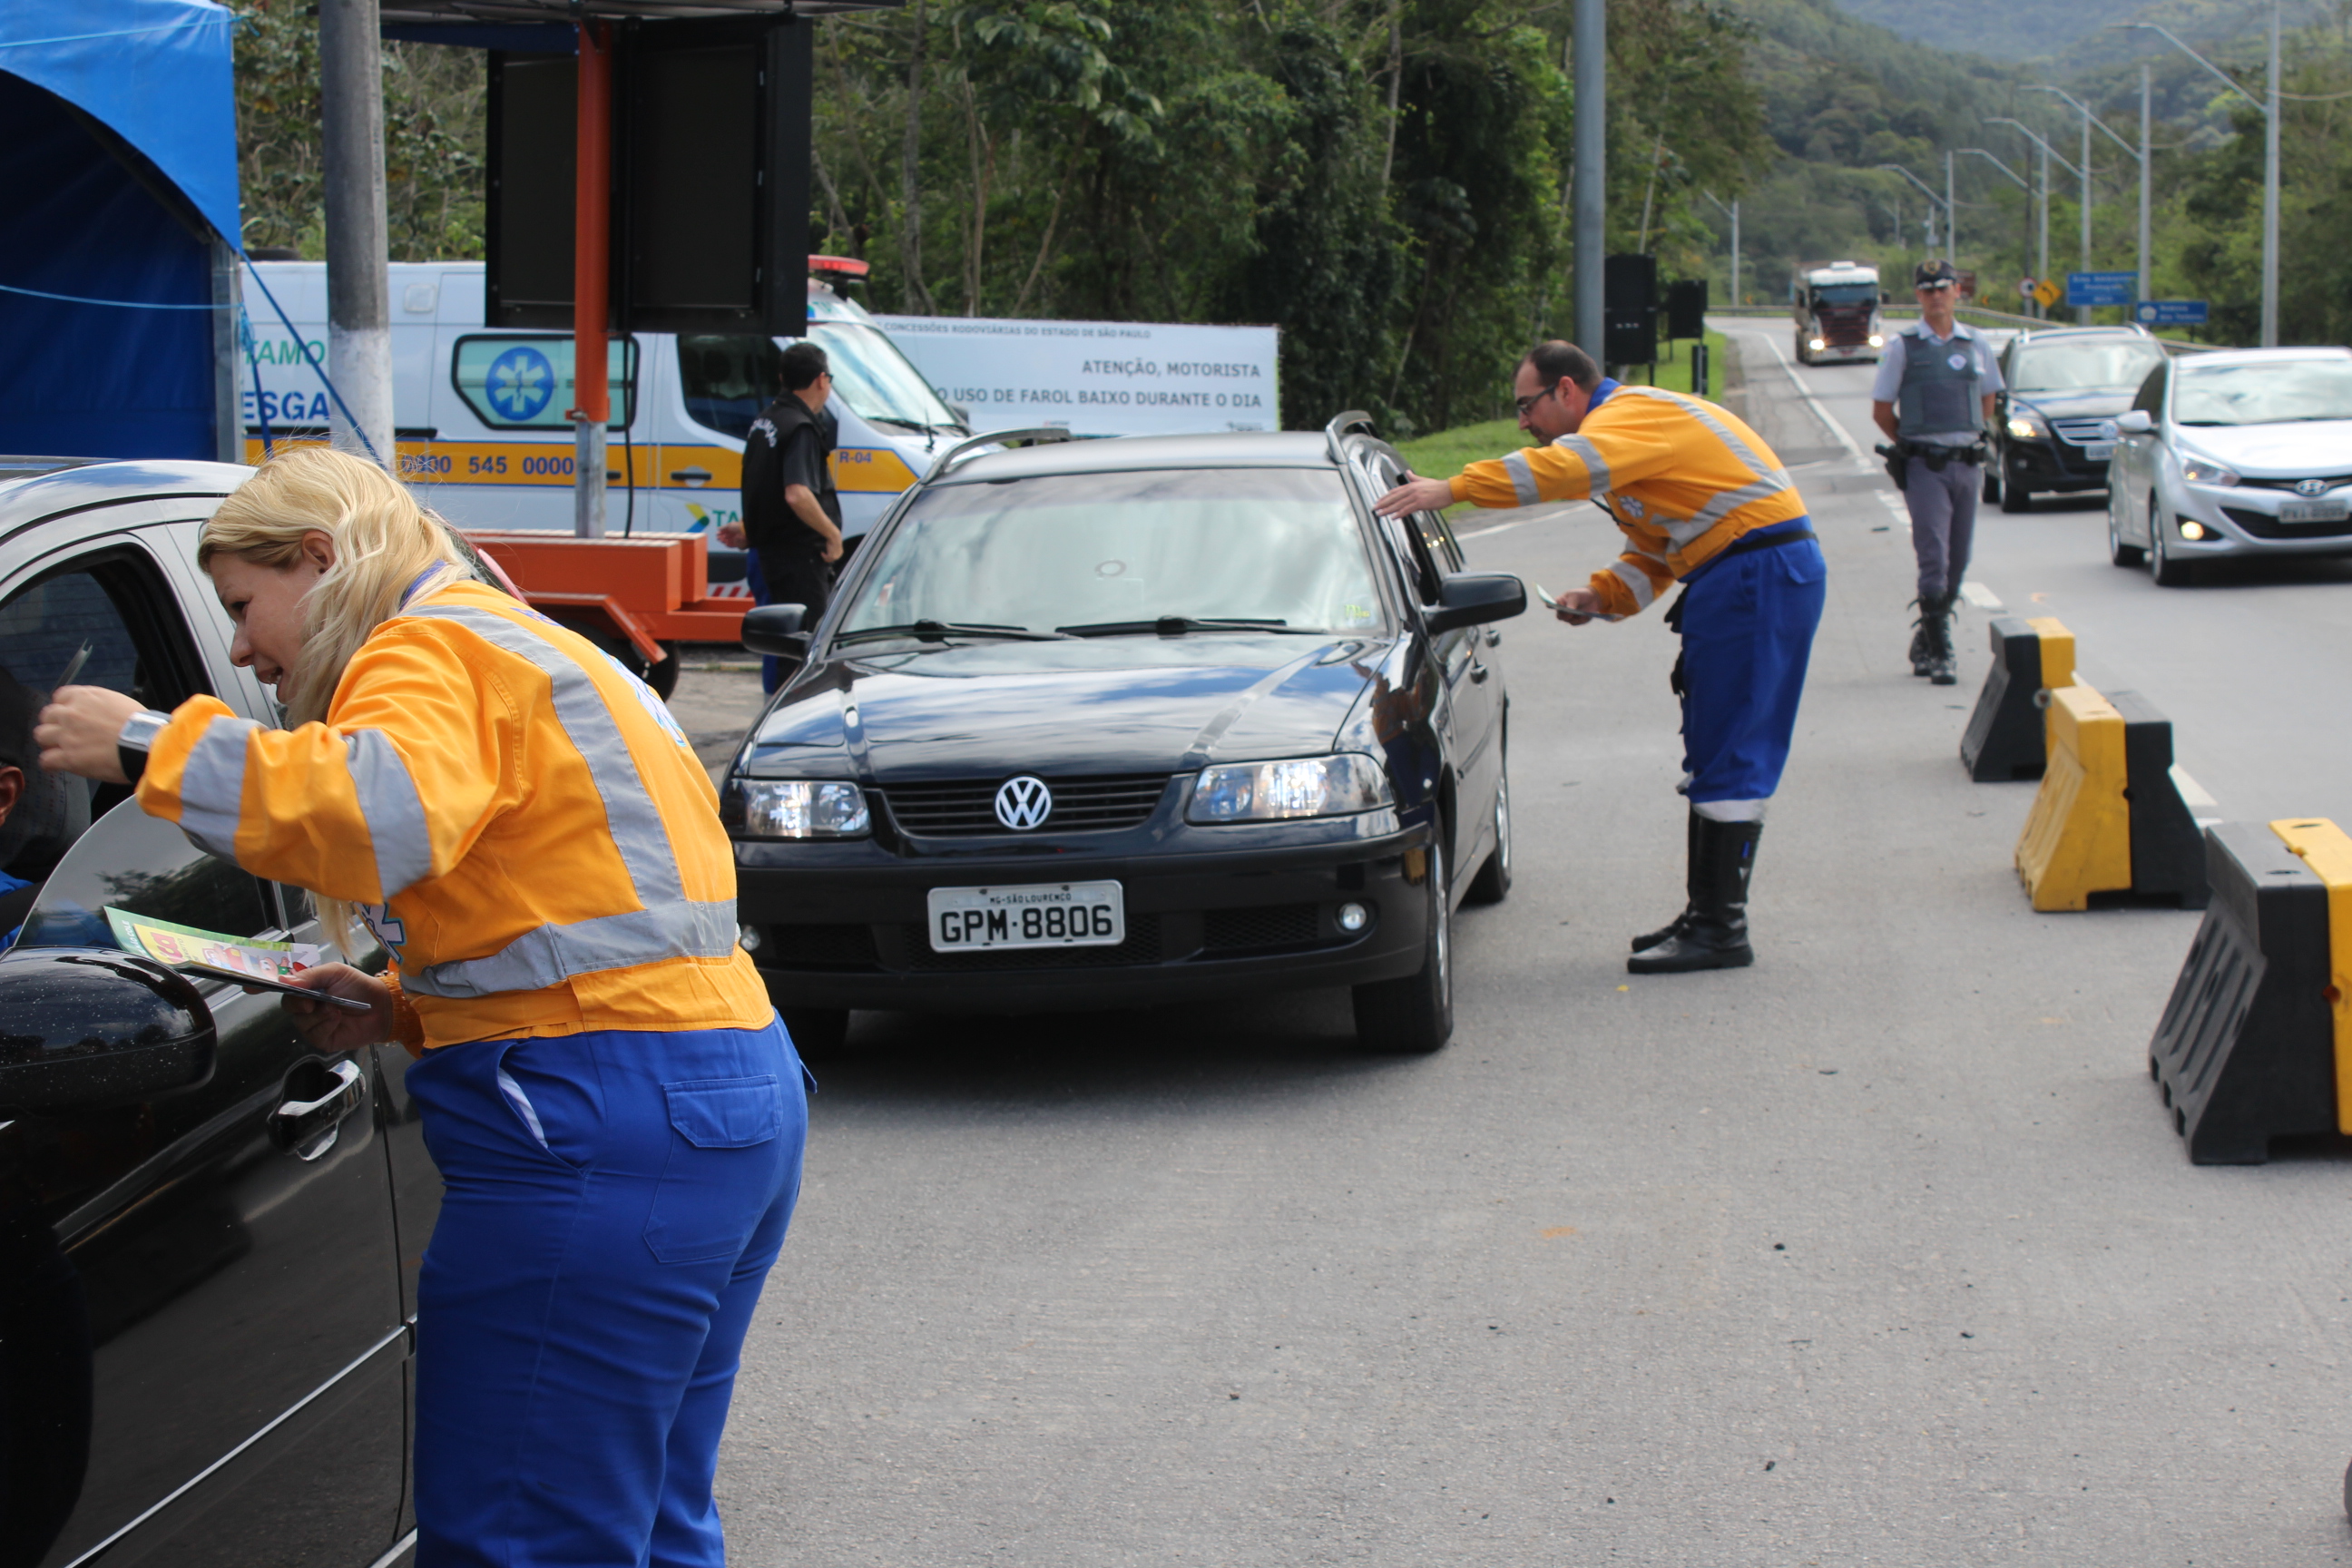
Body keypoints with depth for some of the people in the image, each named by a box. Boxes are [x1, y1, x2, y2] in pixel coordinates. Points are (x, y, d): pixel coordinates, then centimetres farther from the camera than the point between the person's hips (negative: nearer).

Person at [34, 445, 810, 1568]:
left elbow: (384, 814, -28)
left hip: (603, 1134, -11)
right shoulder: (531, 651, 26)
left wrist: (151, 746, -18)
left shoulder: (432, 650, -6)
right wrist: (404, 1006, 15)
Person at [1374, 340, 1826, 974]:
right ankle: (1706, 913, 19)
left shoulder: (1632, 413, -12)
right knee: (1712, 751, 13)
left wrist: (1453, 489, -36)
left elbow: (1568, 466, -33)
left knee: (1730, 755, -9)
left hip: (1762, 573, -11)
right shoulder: (1630, 425, 21)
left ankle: (1720, 930, -8)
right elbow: (1653, 550, 20)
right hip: (1735, 581, 11)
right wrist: (1603, 595, 1)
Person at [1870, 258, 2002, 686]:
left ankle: (1925, 643, 22)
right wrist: (1912, 446, 5)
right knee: (1934, 559, -12)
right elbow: (1881, 410, 4)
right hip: (1925, 468, -4)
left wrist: (1972, 439, 15)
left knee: (1957, 562, 8)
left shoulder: (1976, 346, 9)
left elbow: (1988, 398, 23)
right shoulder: (1902, 346, -1)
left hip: (1968, 464, 4)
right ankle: (1939, 651, -9)